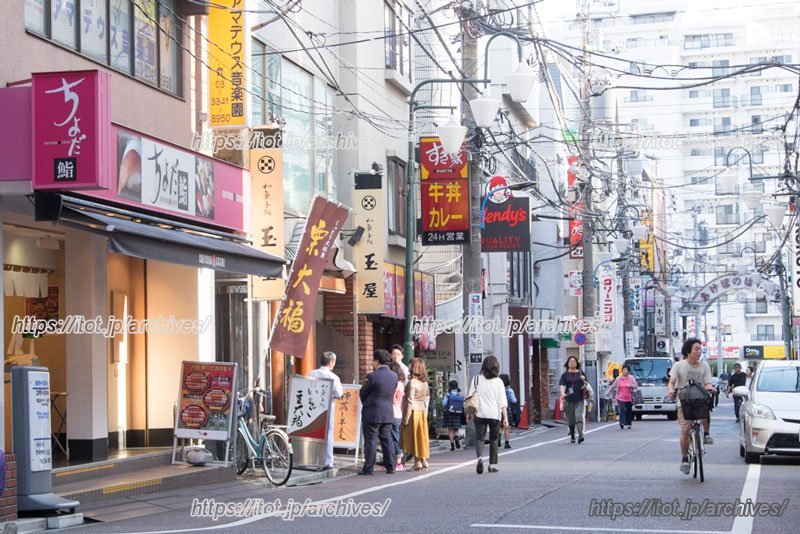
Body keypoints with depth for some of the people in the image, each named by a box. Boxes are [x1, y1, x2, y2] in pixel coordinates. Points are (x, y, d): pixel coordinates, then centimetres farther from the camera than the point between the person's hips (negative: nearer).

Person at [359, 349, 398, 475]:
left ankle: (368, 468, 0)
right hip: (388, 413, 6)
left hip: (372, 414, -6)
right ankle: (390, 467, 15)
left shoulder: (372, 376, -16)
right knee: (387, 439, 13)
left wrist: (366, 404, 13)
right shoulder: (394, 376, 3)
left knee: (371, 441, 0)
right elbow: (392, 393, 10)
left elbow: (362, 394, -5)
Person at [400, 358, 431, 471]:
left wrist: (406, 417, -14)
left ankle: (417, 462, 0)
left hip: (413, 411, -7)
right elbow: (427, 398, 12)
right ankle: (424, 460, 11)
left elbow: (410, 401, -17)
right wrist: (425, 412, 18)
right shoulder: (425, 382, 8)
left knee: (413, 437, 0)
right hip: (422, 412, 7)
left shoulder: (412, 382, -15)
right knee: (422, 436, 11)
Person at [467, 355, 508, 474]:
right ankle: (493, 465, 14)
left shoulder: (477, 379, -1)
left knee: (479, 437, 3)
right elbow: (502, 402, -5)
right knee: (493, 439, 12)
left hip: (480, 414, 0)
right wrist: (505, 418, -2)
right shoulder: (498, 381, -3)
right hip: (495, 414, 0)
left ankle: (480, 457, -24)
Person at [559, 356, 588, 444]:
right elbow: (561, 385, -6)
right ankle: (572, 436, 21)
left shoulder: (580, 374, 9)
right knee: (570, 419, 6)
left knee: (578, 416, -15)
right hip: (569, 399, 1)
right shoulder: (565, 375, 6)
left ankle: (580, 435, -25)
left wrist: (583, 381, -9)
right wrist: (562, 393, -26)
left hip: (579, 400, -1)